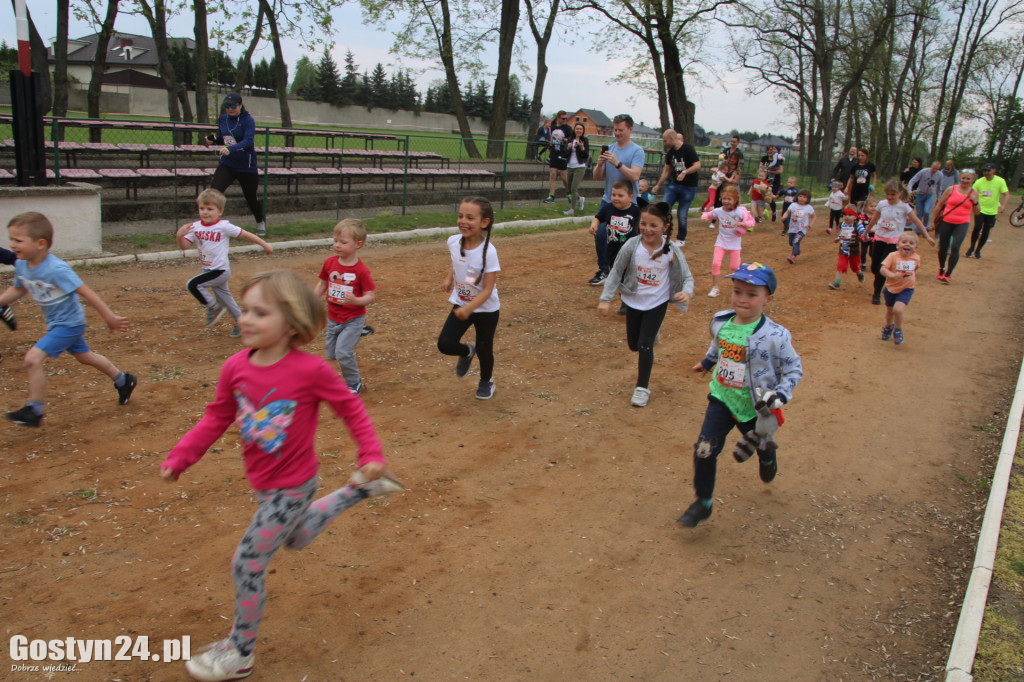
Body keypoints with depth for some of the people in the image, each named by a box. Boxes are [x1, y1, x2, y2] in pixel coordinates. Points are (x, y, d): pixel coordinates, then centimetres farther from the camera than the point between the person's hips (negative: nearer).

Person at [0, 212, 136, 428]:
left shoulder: (56, 270, -31)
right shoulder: (21, 265, -6)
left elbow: (86, 293, -26)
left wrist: (110, 318, -22)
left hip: (69, 323, -9)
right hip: (56, 322, 9)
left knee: (33, 358, -17)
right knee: (84, 356, 24)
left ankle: (34, 411, -3)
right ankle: (123, 381, 43)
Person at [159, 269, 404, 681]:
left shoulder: (310, 371, -26)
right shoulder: (236, 368, -10)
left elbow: (350, 408, -12)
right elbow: (217, 418, 3)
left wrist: (371, 454, -11)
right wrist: (180, 458, -2)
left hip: (291, 488, -7)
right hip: (264, 484, 7)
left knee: (247, 565, 0)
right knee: (298, 538, 31)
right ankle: (361, 489, 43)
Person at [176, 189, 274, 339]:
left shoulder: (224, 227, -12)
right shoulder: (195, 227, 2)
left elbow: (245, 235, -5)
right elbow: (184, 246, 0)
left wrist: (265, 245, -1)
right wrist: (179, 236, -22)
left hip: (220, 270, -7)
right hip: (207, 270, 7)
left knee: (192, 284, -20)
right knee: (223, 296, 17)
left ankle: (213, 307, -2)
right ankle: (240, 321, 33)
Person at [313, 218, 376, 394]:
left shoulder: (361, 270, -19)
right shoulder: (330, 263, -4)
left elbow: (371, 296, -17)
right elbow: (322, 284, 10)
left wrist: (356, 300, -35)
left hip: (353, 319, -6)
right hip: (333, 318, 6)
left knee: (343, 353, -14)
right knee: (330, 354, 14)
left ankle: (355, 384, 9)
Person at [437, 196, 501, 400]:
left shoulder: (488, 252, -26)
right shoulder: (453, 242, -12)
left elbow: (487, 290, -25)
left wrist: (468, 309, -33)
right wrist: (449, 277, 0)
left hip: (486, 309, -4)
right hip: (460, 305, 4)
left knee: (484, 349, 10)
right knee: (445, 344, -8)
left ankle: (487, 382, 42)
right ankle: (467, 352, 28)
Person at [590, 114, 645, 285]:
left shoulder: (637, 151, -6)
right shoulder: (609, 149, 9)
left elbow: (635, 176, -20)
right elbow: (597, 177, 8)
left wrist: (617, 163, -29)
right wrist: (600, 164, -12)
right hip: (607, 201, 5)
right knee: (600, 234, -1)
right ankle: (603, 269, 14)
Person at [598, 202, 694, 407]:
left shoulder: (671, 250, -19)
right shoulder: (632, 246, -18)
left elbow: (687, 276, -10)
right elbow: (616, 272, -7)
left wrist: (686, 292, -32)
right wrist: (606, 299, -10)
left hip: (657, 303, -2)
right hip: (633, 301, 2)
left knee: (645, 345, -6)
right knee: (633, 345, 15)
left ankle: (642, 388, 14)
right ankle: (650, 336, 53)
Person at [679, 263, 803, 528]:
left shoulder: (774, 335, -23)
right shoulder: (720, 322, -8)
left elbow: (794, 368, -12)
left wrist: (781, 395, -25)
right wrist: (706, 362, 27)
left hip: (755, 407, -2)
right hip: (721, 399, 3)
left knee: (762, 447, 23)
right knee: (704, 451, -8)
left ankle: (768, 457, 63)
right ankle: (703, 502, 10)